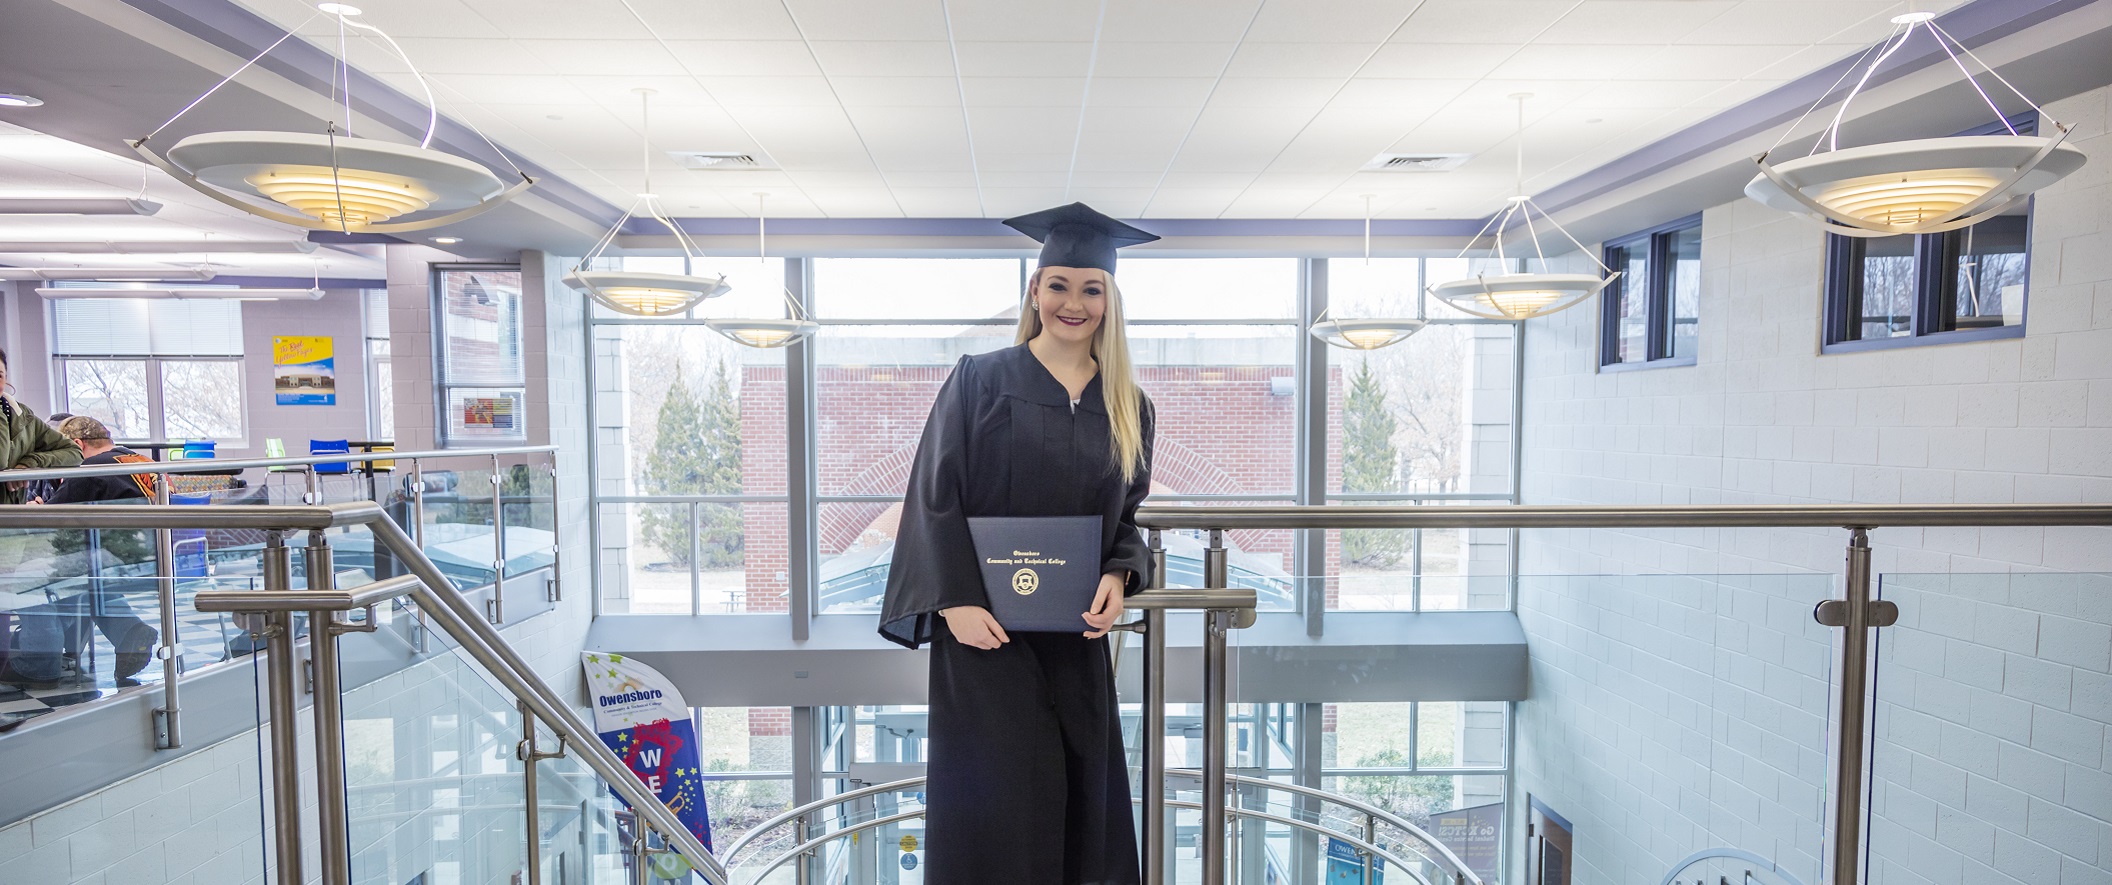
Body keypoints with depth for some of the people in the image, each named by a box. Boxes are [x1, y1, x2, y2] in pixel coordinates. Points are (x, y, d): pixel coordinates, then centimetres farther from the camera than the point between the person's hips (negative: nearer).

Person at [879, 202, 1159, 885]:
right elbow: (934, 496, -7)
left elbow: (1127, 514, 13)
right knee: (996, 808, 0)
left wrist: (1118, 575, -7)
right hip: (985, 627, -4)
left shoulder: (1127, 406, 7)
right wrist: (956, 601, -16)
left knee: (1081, 794, 12)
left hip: (1076, 634, 4)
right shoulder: (981, 380, -4)